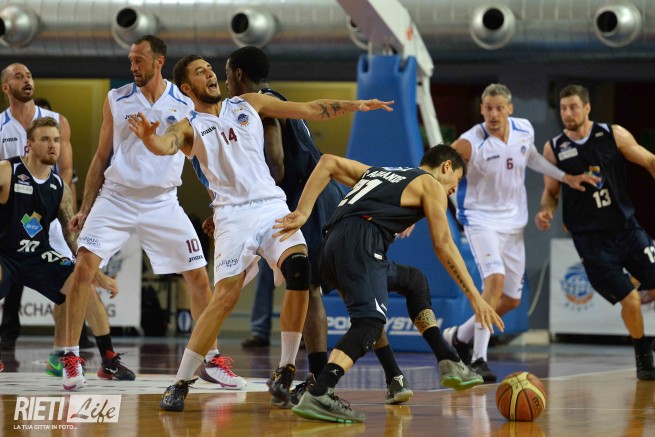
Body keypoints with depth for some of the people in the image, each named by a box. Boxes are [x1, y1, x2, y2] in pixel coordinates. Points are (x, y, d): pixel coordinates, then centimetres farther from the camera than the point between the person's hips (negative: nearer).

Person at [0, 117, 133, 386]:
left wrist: (97, 274, 5)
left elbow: (73, 235, 9)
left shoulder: (60, 188, 4)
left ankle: (109, 361, 2)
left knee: (84, 286, -8)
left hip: (38, 257, 5)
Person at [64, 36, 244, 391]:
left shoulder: (186, 105, -1)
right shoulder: (116, 100, 3)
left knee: (199, 277, -1)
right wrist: (85, 208, 6)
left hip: (163, 203, 0)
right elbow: (102, 157, 9)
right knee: (83, 268, -16)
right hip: (115, 199, 0)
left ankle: (212, 361, 12)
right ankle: (70, 356, -7)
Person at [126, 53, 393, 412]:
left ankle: (284, 375, -10)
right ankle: (180, 385, -7)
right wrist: (148, 138, -40)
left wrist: (354, 105, 11)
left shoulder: (249, 104, 16)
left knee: (299, 270, -21)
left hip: (272, 206, 3)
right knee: (225, 297, -15)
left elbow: (310, 110, 18)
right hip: (233, 215, -3)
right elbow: (164, 146, -17)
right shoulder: (189, 127, 6)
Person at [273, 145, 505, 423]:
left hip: (331, 246, 8)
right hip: (361, 242, -8)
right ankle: (318, 395, -42)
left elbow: (328, 162, 25)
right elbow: (443, 246, 8)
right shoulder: (431, 185, 16)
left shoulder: (379, 172, 35)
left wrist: (302, 213, 17)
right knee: (369, 322, -22)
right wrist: (475, 297, 7)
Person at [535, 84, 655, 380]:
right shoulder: (554, 148, -1)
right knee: (629, 300, -8)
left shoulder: (614, 135, -2)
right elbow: (551, 191, 10)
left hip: (627, 228, 1)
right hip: (592, 241, -1)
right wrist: (546, 211, -10)